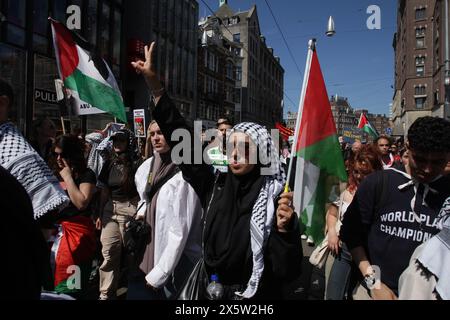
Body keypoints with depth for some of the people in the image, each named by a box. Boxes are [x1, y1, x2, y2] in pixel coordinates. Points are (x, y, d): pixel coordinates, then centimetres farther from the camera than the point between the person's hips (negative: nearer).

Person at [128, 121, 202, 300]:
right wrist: (141, 213, 4)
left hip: (175, 263, -6)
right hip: (147, 253, 6)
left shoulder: (184, 175, -19)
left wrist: (160, 273, -19)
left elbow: (180, 231, -21)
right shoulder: (149, 165, 1)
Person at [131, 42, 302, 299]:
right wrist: (155, 85, -10)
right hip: (213, 291, 4)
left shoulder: (275, 198, -18)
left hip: (256, 296, -3)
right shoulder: (215, 186, -8)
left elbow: (287, 272, -17)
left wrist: (284, 230, -35)